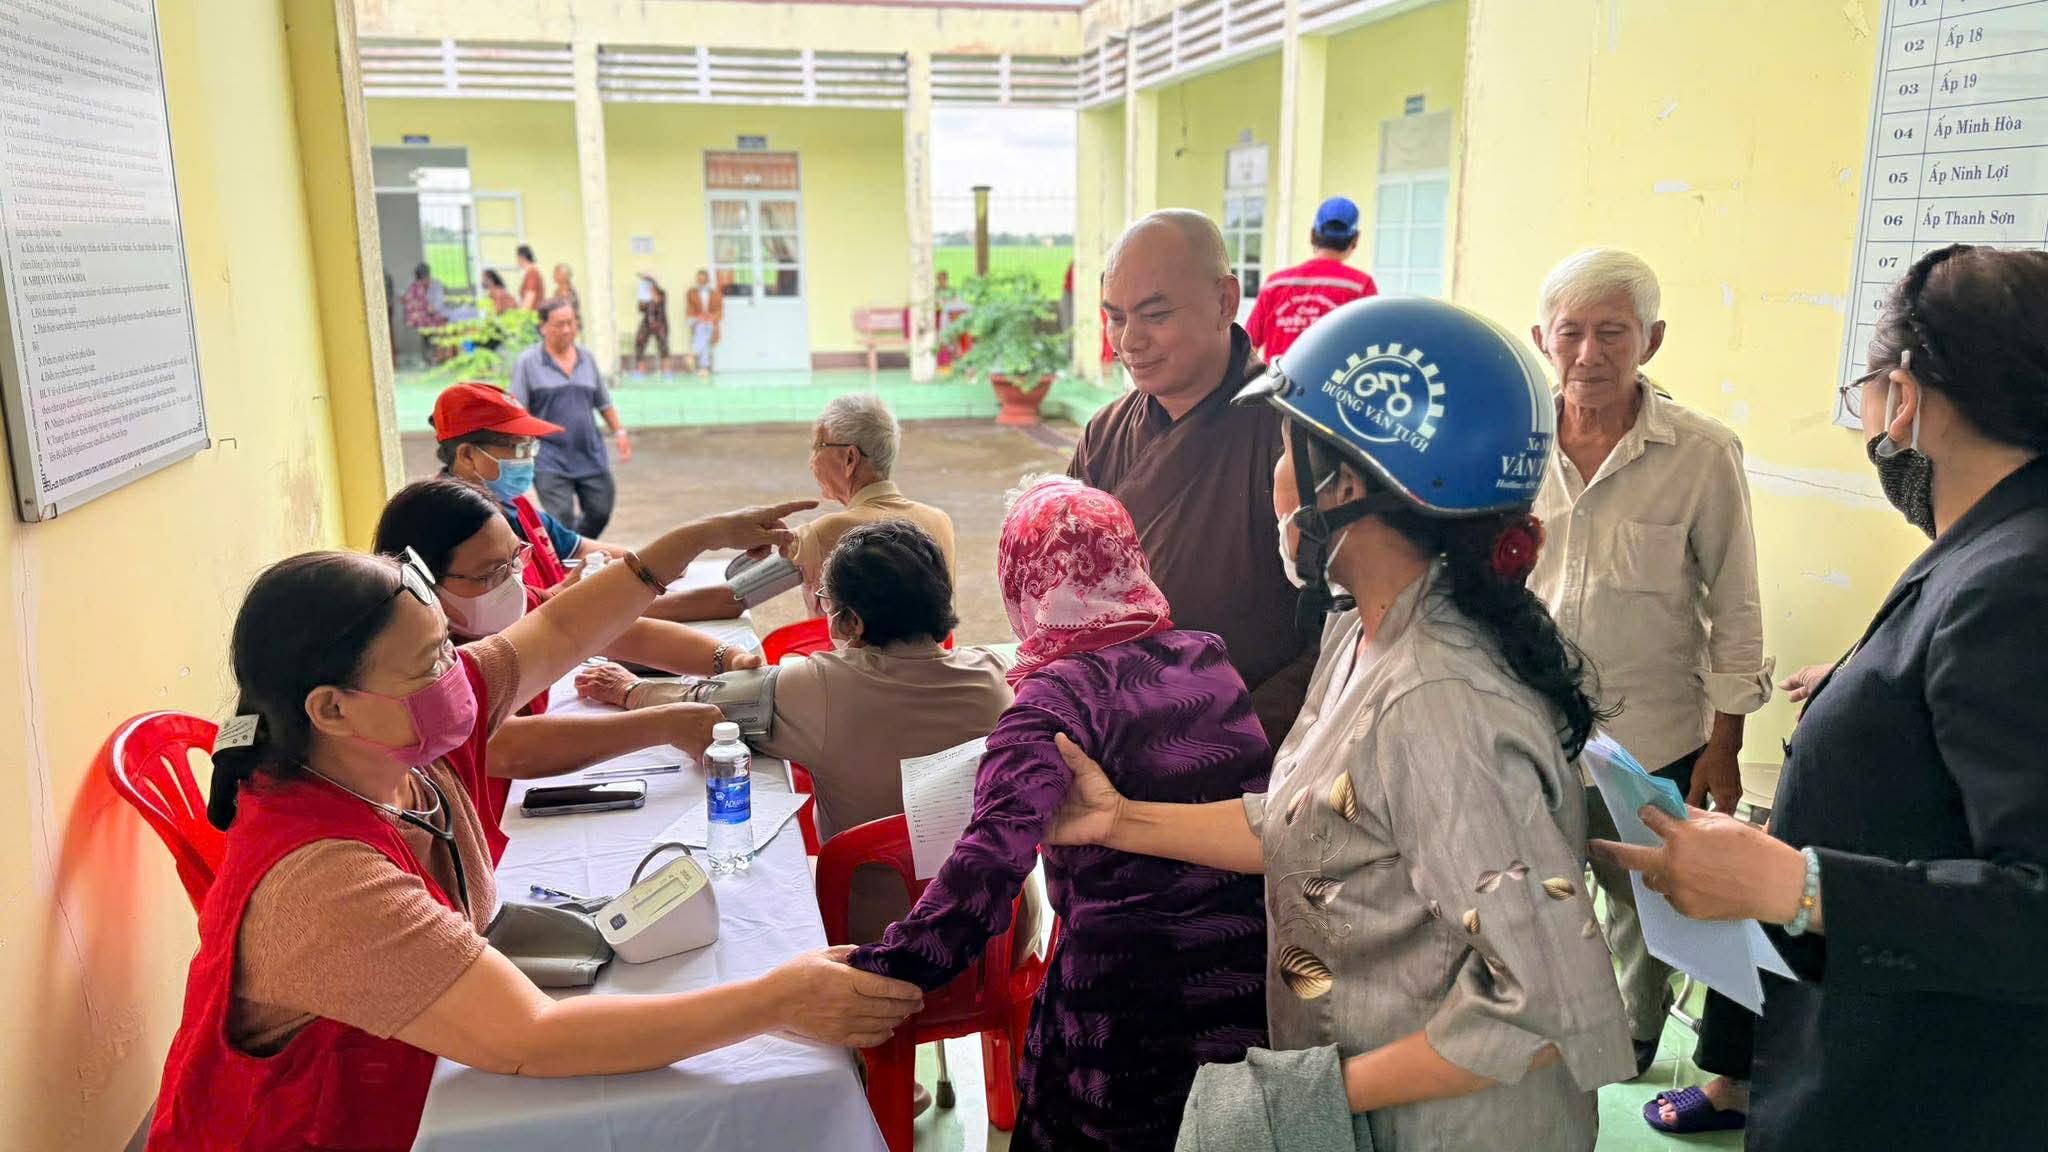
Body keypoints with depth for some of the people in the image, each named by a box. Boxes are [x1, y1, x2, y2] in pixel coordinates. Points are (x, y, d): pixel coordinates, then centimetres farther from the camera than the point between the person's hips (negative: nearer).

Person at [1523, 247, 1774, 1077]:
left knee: (1647, 915, 16)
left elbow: (1735, 610, -4)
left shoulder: (1703, 454, -10)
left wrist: (1724, 747, -4)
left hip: (1655, 740, -2)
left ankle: (1632, 1050, 42)